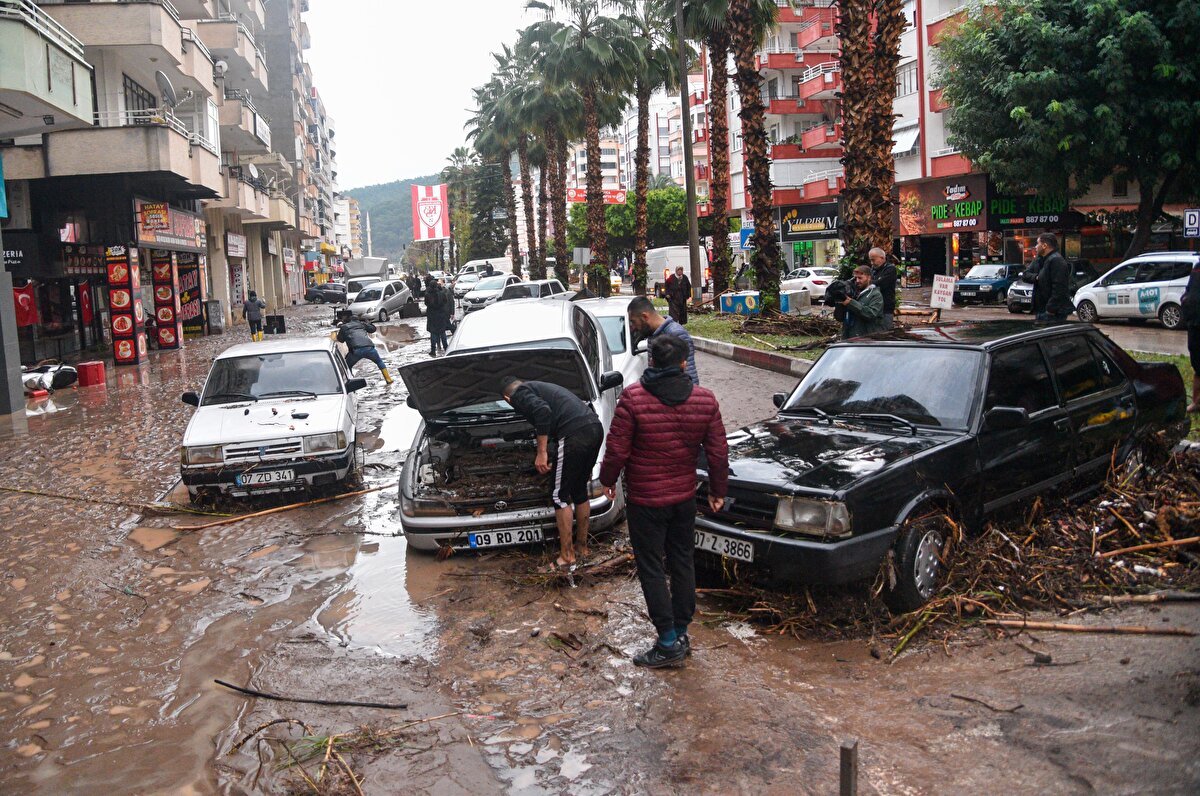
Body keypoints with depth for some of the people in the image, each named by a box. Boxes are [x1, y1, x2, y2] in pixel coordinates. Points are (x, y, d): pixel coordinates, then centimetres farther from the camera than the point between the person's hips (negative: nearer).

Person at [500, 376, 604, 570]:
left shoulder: (520, 394, 6)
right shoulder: (542, 387, 33)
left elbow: (543, 411, -14)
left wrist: (542, 452, -11)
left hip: (575, 434, -9)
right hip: (595, 428, 9)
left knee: (560, 495, 5)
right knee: (580, 490, 22)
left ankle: (567, 554, 11)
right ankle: (581, 546, 33)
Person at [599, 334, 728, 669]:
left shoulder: (633, 398, -16)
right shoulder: (705, 400, -5)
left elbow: (617, 449, -14)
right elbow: (718, 452, 0)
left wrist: (608, 480, 4)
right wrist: (718, 490, 13)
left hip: (645, 499, -4)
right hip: (685, 497, 5)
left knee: (651, 568, 5)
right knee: (682, 563, 17)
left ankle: (668, 643, 7)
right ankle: (681, 633, 27)